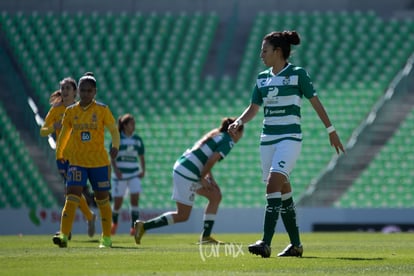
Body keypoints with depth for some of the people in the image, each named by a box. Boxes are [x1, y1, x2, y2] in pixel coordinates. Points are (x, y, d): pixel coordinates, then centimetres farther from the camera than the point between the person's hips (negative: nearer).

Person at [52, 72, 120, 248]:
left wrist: (115, 146, -16)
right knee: (72, 197, -14)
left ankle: (106, 238, 20)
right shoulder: (71, 111, 4)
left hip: (99, 161, -1)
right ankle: (63, 236, -20)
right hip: (77, 160, 1)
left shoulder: (102, 110, -2)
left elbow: (114, 130, 1)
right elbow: (64, 133, 17)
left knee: (102, 200, 7)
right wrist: (59, 154, 21)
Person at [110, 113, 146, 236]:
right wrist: (115, 170, -17)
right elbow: (112, 157, -3)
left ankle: (134, 227, -14)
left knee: (135, 198, -15)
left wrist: (143, 170, 1)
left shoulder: (137, 139, 7)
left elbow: (141, 156, 14)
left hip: (134, 174, 2)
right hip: (120, 174, -2)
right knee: (118, 202, 0)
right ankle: (114, 223, 29)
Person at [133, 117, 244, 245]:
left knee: (216, 196, 14)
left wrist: (211, 178, 11)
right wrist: (202, 178, -5)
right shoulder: (228, 141, -8)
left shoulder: (216, 134, 19)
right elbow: (211, 160, -17)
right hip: (187, 174, -10)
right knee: (183, 216, 0)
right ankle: (144, 226, 1)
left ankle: (206, 236, 14)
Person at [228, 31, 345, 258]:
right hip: (267, 140, 7)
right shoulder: (262, 79, 11)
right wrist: (239, 122, -5)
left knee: (273, 184, -21)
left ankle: (266, 243, -27)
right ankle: (296, 245, 17)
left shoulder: (297, 74, -5)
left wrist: (331, 131, -1)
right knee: (282, 191, 8)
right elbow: (253, 109, 15)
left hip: (289, 139, -7)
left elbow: (316, 103, -2)